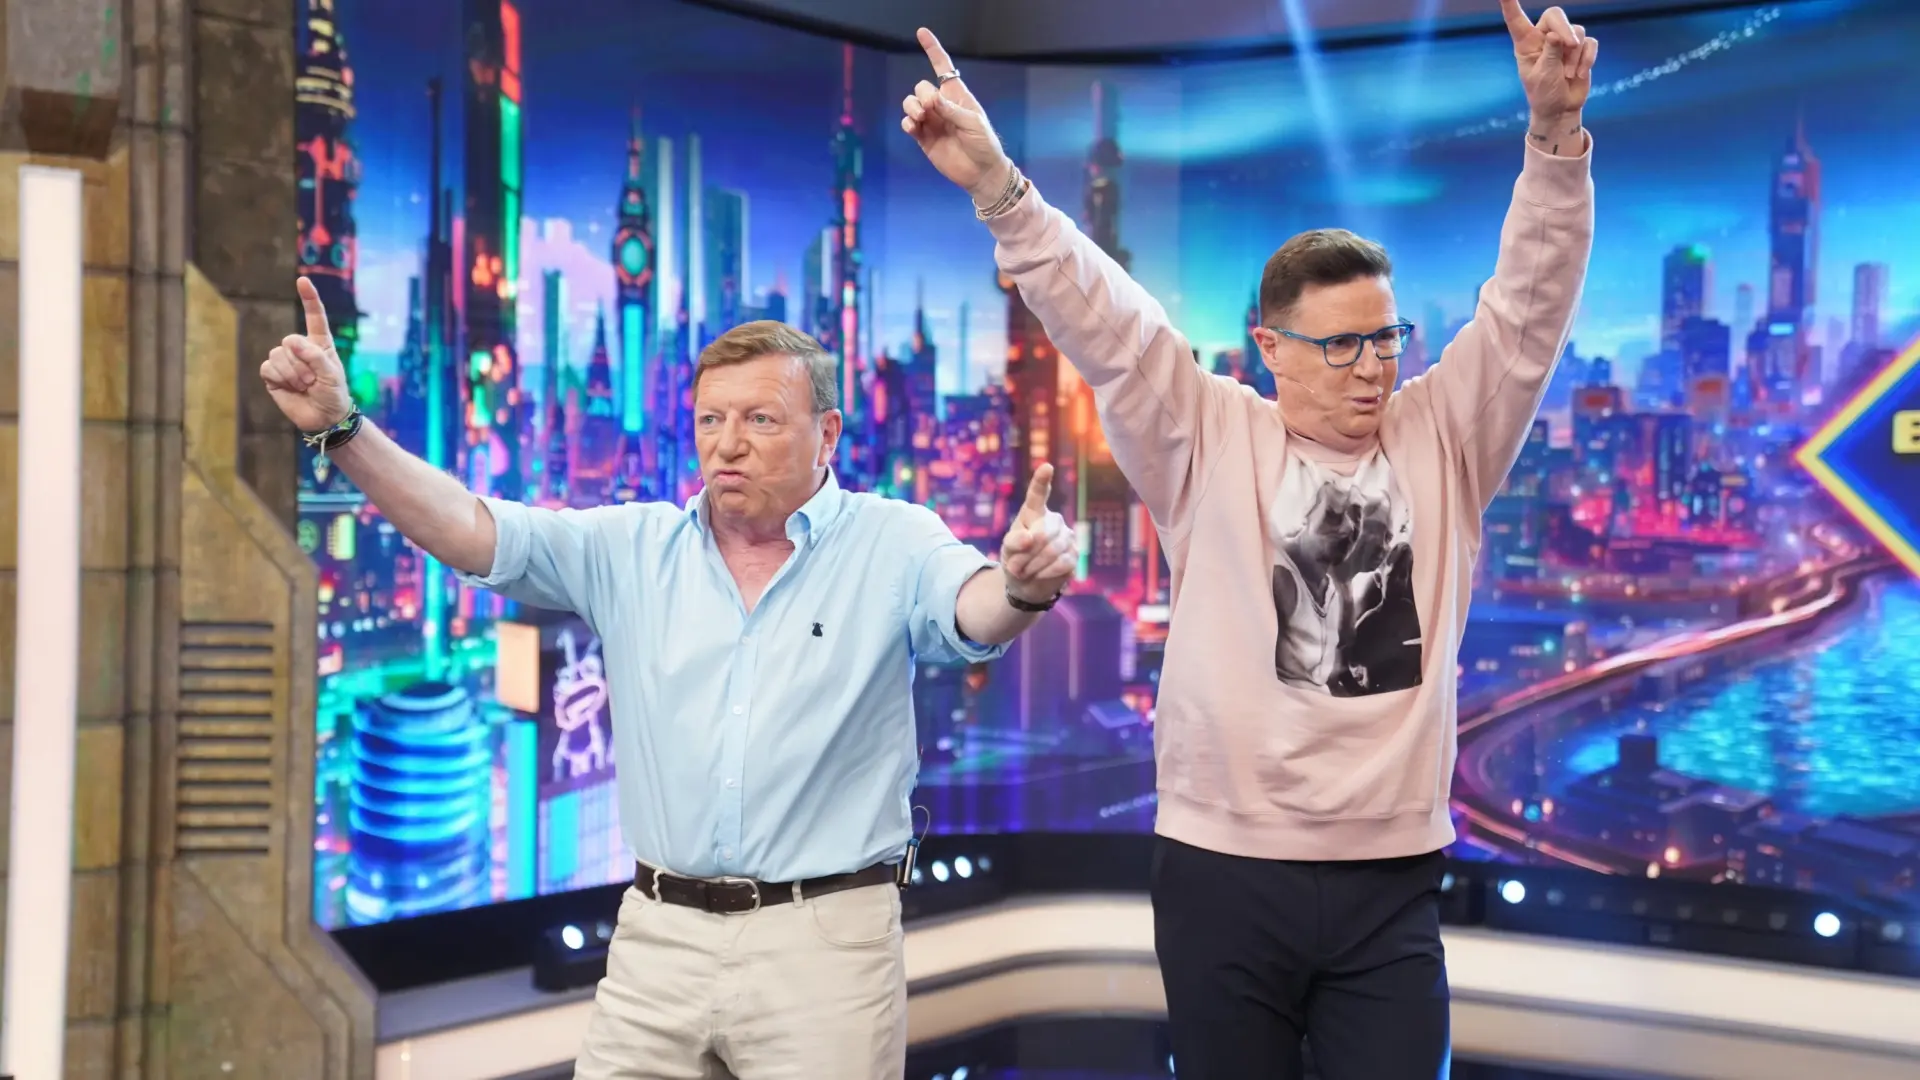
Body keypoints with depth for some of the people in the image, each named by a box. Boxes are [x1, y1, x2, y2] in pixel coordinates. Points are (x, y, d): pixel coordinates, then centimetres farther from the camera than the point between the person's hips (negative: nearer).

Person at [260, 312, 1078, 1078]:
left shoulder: (891, 545, -4)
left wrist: (1025, 584, -47)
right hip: (657, 937, 3)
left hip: (823, 942, -3)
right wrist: (342, 425, -14)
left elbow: (976, 610, -23)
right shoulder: (631, 548, 6)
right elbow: (467, 531, -1)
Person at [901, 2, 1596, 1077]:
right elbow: (1104, 321, -8)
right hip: (1223, 868, -1)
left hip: (1392, 876, 1)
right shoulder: (1206, 441, 1)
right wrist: (997, 185, -19)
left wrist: (1556, 134, -15)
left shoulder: (1442, 440, 7)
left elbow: (1529, 312, -1)